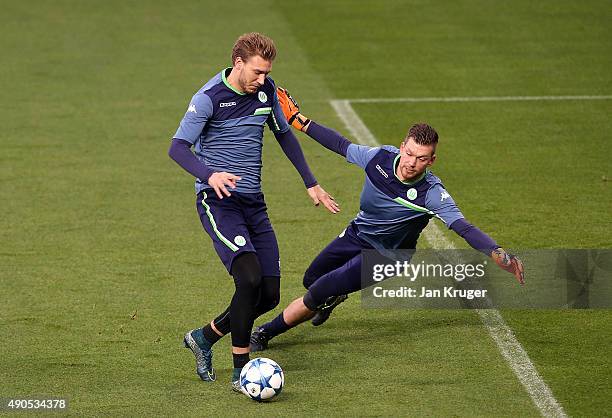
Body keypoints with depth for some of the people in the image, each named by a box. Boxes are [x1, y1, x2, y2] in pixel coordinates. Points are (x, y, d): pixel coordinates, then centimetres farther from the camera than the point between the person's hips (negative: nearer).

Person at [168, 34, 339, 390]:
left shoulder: (266, 90, 7)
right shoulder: (210, 97, -12)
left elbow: (285, 135, 22)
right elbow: (178, 147, -16)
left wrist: (311, 183, 22)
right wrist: (209, 175, -35)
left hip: (253, 202, 7)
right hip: (218, 201, -7)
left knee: (269, 294, 1)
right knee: (250, 278, -25)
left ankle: (205, 337, 24)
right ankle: (241, 371, -14)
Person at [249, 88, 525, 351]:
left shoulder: (431, 193, -33)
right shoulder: (381, 157, -21)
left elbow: (463, 227, -41)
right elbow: (341, 145, -2)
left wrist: (498, 254, -57)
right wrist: (300, 122, 3)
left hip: (386, 255, -5)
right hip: (356, 234, 5)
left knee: (317, 294, -13)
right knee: (310, 280, 21)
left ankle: (265, 333, 8)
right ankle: (335, 296, 58)